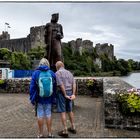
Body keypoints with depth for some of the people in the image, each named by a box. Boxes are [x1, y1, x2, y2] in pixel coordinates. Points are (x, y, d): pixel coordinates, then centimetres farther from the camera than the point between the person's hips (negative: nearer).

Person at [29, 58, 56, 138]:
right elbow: (55, 88, 1)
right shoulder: (52, 73, 0)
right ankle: (50, 133, 17)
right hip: (49, 98, 2)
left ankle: (41, 134, 16)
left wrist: (32, 99, 0)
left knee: (40, 115, 6)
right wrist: (53, 99, 7)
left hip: (39, 98, -1)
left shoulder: (36, 73, -5)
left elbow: (32, 87, -6)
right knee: (48, 114, 10)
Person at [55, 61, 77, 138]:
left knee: (62, 112, 0)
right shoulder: (69, 73, 10)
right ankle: (73, 128, 26)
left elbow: (61, 85, -20)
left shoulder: (57, 73, -10)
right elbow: (74, 84, -1)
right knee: (69, 110, 18)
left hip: (61, 94, -6)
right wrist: (73, 95, -9)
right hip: (69, 93, 7)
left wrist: (65, 95, -16)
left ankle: (65, 131, 5)